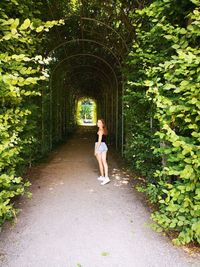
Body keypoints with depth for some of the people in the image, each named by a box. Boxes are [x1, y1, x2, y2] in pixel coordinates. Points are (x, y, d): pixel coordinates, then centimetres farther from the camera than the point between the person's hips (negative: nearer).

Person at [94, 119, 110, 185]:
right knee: (104, 162, 5)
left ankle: (102, 176, 12)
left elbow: (99, 141, -18)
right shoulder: (104, 130, 13)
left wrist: (96, 150, -17)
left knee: (100, 162, 3)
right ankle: (106, 177, 3)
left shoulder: (100, 130, -14)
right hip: (104, 146, 8)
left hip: (100, 146, -8)